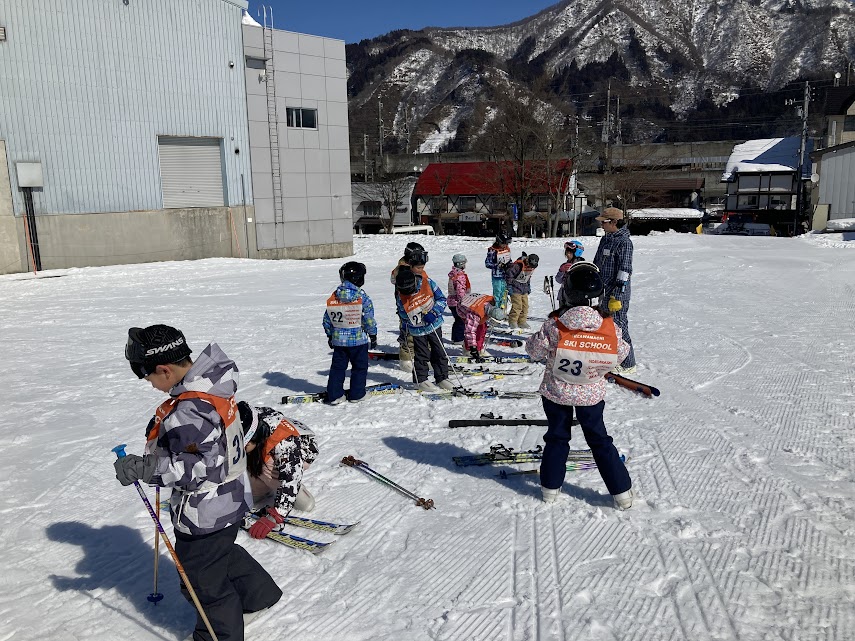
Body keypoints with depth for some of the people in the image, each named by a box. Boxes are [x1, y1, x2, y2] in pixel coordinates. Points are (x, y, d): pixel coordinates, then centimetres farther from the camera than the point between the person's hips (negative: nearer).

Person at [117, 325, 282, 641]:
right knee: (223, 554, 32)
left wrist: (145, 468, -32)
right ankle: (258, 593, 51)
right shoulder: (213, 387, -3)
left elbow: (201, 466, -31)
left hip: (205, 515, -9)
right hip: (231, 499, 9)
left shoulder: (188, 412, -32)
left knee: (203, 581, 14)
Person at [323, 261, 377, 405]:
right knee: (360, 366, 12)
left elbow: (327, 320, 5)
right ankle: (356, 394, 16)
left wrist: (330, 336, 18)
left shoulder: (333, 298, -2)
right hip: (358, 339, -3)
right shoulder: (362, 297, -14)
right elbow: (369, 319, -10)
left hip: (338, 339, 4)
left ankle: (334, 395, 14)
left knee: (337, 367, 14)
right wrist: (373, 336, 3)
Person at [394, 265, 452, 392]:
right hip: (417, 331, -2)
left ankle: (442, 378, 21)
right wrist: (404, 333, 5)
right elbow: (403, 317, 1)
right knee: (422, 356, 2)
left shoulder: (427, 283, -16)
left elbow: (441, 299, -7)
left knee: (439, 353, 9)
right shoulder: (400, 296, -14)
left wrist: (433, 313, -20)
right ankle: (422, 381, 18)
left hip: (434, 325, 2)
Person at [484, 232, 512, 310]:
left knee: (505, 293, 15)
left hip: (506, 275, 7)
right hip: (497, 276, -7)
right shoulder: (492, 250, -15)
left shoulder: (507, 248, 6)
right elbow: (487, 264, -14)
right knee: (498, 294, -4)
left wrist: (510, 264, 0)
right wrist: (498, 265, -24)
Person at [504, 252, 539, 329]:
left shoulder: (532, 267, 3)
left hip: (524, 288, 7)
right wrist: (509, 285, -15)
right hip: (516, 287, -7)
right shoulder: (518, 265, -22)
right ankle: (512, 322, -1)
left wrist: (528, 286, 18)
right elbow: (508, 274, -17)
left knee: (525, 306, 5)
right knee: (517, 305, -13)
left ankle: (522, 322, 15)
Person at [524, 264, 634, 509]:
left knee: (556, 437, 19)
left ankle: (550, 486, 30)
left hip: (556, 392, -1)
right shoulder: (610, 327, -18)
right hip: (592, 394, 1)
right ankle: (622, 492, 24)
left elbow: (534, 351, -12)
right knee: (599, 439, 17)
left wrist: (540, 336, 7)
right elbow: (621, 353, -3)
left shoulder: (553, 326, -24)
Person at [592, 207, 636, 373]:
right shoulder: (605, 239, 14)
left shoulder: (624, 242, -14)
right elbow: (596, 264, 22)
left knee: (619, 326, -5)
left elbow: (624, 270, -18)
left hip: (618, 292, -9)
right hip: (604, 290, 9)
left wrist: (617, 296, -21)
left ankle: (628, 364, 6)